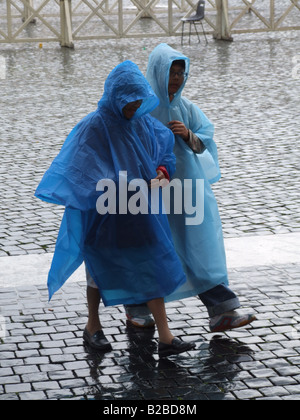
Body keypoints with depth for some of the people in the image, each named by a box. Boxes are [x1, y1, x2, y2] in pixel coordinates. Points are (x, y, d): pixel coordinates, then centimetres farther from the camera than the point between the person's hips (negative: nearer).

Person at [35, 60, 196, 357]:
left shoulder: (144, 122, 1)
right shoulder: (95, 127, -18)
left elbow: (166, 151, 13)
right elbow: (81, 171, -23)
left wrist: (162, 171, -9)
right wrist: (124, 189, -28)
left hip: (143, 214, 5)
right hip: (106, 216, -5)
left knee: (153, 270, 3)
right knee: (101, 270, 13)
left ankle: (165, 338, 6)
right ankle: (92, 327, 34)